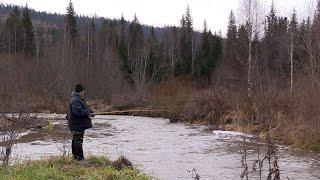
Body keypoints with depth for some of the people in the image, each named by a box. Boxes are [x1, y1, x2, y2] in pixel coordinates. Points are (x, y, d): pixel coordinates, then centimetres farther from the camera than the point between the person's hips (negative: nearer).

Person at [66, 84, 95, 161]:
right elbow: (78, 111, -31)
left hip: (77, 124, 11)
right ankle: (79, 157, -4)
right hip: (78, 125, -11)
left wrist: (91, 112, 6)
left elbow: (85, 108, 22)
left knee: (75, 140, 18)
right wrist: (88, 113, -21)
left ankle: (75, 155, 28)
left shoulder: (78, 99, 17)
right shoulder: (75, 100, -20)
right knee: (78, 140, -7)